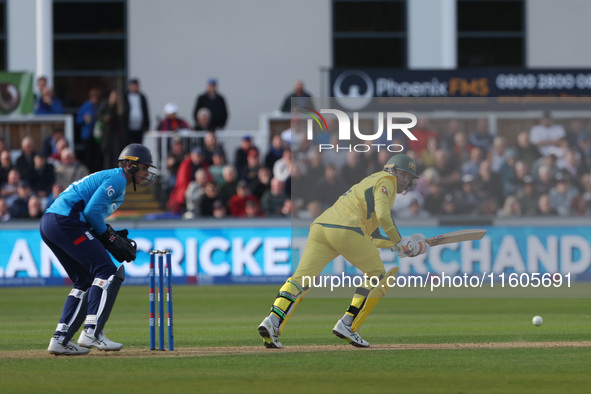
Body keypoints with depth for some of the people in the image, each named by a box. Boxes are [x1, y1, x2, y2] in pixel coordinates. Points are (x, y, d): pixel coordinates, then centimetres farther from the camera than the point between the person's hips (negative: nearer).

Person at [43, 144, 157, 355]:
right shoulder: (116, 178, -5)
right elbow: (92, 211, -15)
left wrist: (114, 237, 12)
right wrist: (110, 239, -5)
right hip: (65, 221, -11)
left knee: (86, 281, 13)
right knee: (106, 272, -11)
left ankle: (60, 339, 8)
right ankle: (91, 332, -19)